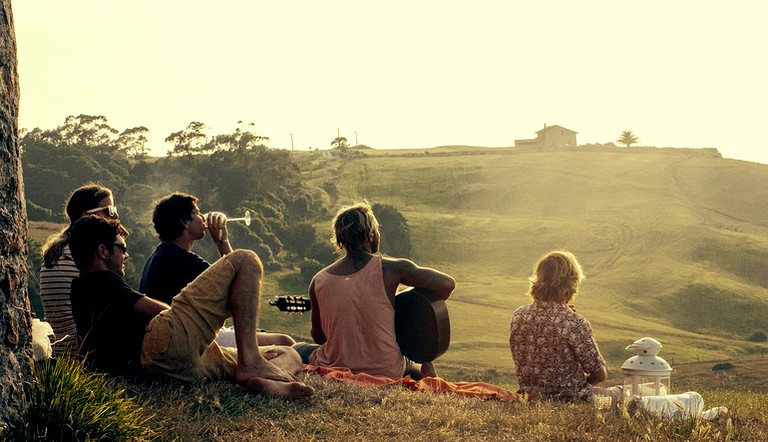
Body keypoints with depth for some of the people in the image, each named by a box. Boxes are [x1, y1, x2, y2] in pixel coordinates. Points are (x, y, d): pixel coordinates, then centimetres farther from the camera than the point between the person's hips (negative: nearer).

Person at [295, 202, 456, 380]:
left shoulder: (318, 282, -5)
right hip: (387, 372, 2)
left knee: (298, 349, 29)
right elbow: (447, 284, -10)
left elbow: (318, 337, 6)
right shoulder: (391, 269, -12)